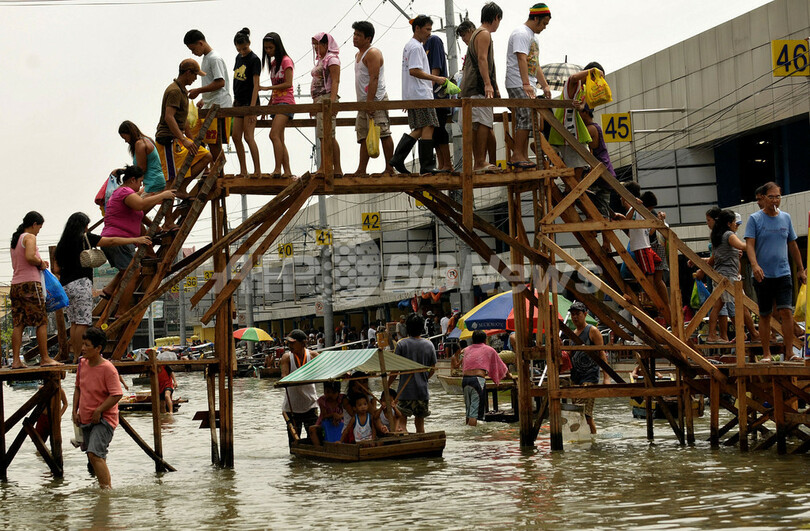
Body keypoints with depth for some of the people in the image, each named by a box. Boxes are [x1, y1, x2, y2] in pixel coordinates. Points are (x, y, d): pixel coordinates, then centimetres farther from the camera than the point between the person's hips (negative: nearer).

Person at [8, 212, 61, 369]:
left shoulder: (15, 239, 20)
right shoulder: (30, 237, -6)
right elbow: (30, 257, -23)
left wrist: (39, 263, 15)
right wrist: (41, 263, -4)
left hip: (15, 284, 8)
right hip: (30, 283, -8)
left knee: (18, 324, 5)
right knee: (41, 322, -2)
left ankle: (16, 361, 2)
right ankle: (45, 358, -2)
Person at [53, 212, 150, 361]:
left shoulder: (62, 244, 13)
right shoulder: (85, 238, -2)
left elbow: (57, 269, 12)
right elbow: (112, 241, 1)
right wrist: (136, 240, 6)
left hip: (65, 285, 7)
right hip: (81, 283, -6)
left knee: (74, 322, 8)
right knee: (83, 322, -7)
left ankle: (75, 355, 7)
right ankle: (79, 356, -10)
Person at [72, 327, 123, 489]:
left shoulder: (108, 368, -18)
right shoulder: (82, 364, 5)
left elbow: (116, 395, -21)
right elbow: (78, 388, 18)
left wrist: (98, 411, -21)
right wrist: (75, 411, 10)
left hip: (103, 419, -8)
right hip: (85, 420, 8)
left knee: (94, 454, -22)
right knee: (95, 457, 17)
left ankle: (107, 489, -18)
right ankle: (104, 485, 33)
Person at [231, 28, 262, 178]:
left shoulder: (254, 59, -12)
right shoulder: (239, 57, 12)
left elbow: (256, 85, -16)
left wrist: (252, 107, -22)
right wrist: (235, 99, 17)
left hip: (250, 102, -8)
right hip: (239, 102, 8)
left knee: (248, 136, -11)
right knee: (236, 137, 5)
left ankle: (258, 170, -7)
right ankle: (243, 171, 10)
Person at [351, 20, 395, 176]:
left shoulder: (372, 53, -9)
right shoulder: (358, 55, 22)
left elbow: (374, 79, -18)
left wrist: (369, 102, -24)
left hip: (376, 100, -10)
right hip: (364, 102, 10)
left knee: (383, 134, -9)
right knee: (363, 136, 6)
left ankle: (389, 168, -8)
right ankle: (361, 170, 6)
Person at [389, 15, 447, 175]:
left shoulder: (409, 46, 22)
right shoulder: (416, 47, -11)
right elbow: (414, 71, -21)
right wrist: (436, 79, -19)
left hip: (411, 96, 10)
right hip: (420, 95, -10)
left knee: (419, 129, 11)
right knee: (428, 128, -8)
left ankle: (397, 160, 4)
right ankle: (426, 167, -7)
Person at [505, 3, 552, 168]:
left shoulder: (532, 36, 24)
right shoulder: (521, 33, -10)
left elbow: (535, 64, 28)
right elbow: (521, 59, -22)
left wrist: (545, 86, 22)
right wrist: (526, 84, -31)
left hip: (527, 86, 10)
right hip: (518, 84, -10)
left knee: (527, 120, 6)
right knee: (526, 118, -17)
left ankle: (523, 157, 5)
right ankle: (517, 156, -17)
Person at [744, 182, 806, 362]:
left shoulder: (786, 218, 10)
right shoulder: (755, 219, -1)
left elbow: (792, 245, 18)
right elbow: (749, 244, -10)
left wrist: (800, 269, 20)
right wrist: (755, 265, -26)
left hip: (783, 273, 2)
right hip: (763, 275, -2)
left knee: (786, 311, -9)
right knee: (765, 315, 4)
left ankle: (789, 353, -5)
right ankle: (766, 354, 11)